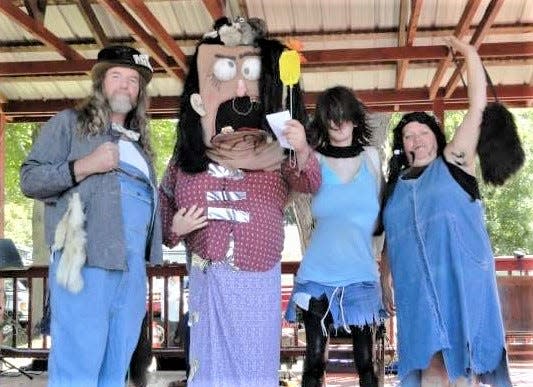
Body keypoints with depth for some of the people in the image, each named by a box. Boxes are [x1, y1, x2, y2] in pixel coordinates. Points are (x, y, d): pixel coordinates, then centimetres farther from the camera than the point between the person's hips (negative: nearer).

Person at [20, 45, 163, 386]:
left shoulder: (138, 141, 27)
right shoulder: (70, 122, 9)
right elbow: (29, 178, 1)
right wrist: (82, 166, -12)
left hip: (134, 264, 6)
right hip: (87, 257, -6)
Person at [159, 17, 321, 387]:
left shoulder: (274, 151, -2)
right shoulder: (189, 152, 5)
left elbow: (311, 184, -16)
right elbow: (164, 198, 15)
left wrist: (302, 151, -36)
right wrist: (173, 228, -4)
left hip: (259, 278, -1)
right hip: (209, 277, 2)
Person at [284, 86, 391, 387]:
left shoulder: (371, 157, 8)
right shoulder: (315, 160, 0)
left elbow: (384, 212, 16)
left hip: (361, 275, 2)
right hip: (318, 275, -2)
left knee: (365, 360, 6)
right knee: (315, 361, 0)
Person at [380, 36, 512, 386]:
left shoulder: (454, 163, 10)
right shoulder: (394, 186, 18)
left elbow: (478, 106, 6)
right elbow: (390, 242, 22)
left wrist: (470, 54, 6)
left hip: (462, 281, -2)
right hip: (418, 289, 3)